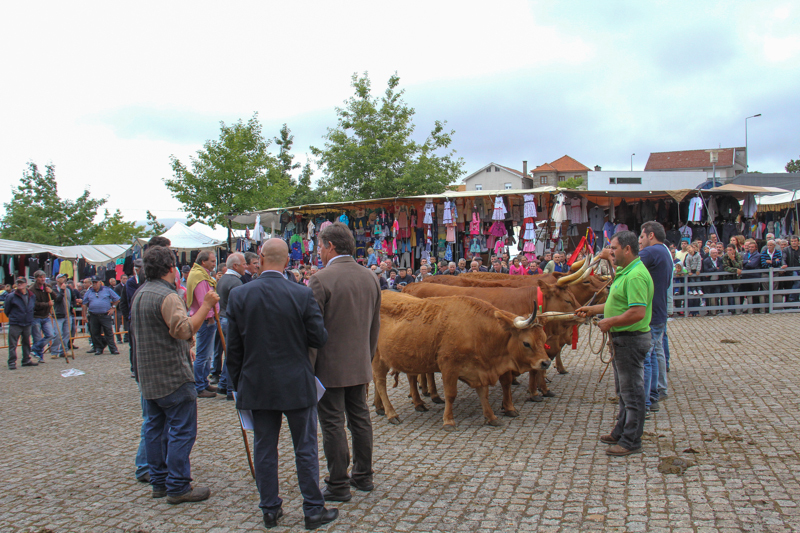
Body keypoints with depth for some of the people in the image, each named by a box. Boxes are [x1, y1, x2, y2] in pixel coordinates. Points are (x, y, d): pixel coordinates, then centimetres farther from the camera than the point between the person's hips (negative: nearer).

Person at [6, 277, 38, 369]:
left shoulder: (32, 296, 4)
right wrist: (12, 317, 9)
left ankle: (26, 360, 25)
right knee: (13, 344, -2)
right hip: (15, 325, -4)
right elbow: (6, 310, 2)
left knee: (26, 343, 14)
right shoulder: (11, 296, -9)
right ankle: (12, 362, 4)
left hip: (27, 324, 4)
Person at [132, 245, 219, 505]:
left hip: (148, 376, 10)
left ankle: (159, 482, 23)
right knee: (181, 430, -3)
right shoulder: (167, 296, -19)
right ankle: (178, 487, 0)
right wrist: (206, 305, -25)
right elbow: (184, 329, -29)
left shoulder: (140, 294, 14)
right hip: (173, 376, -10)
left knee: (155, 427, 15)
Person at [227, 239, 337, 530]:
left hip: (256, 386, 2)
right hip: (297, 386, -2)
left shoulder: (238, 295, -7)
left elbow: (233, 348, -2)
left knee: (264, 450, 14)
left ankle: (270, 509, 24)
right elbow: (319, 337, -9)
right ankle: (313, 510, 19)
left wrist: (238, 383, 10)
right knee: (305, 450, 10)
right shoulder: (303, 294, -13)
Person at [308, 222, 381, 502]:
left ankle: (338, 486, 11)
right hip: (360, 365, 7)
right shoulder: (370, 278, 5)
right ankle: (363, 476, 28)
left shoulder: (322, 279, -16)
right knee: (360, 418, 16)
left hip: (330, 366, -7)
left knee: (333, 424, 3)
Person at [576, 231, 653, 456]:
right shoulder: (626, 272, 13)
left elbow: (638, 312, -30)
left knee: (632, 391, -1)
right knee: (624, 389, 20)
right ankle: (621, 433, 32)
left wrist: (609, 322, -20)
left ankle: (631, 441, 8)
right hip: (622, 339, 11)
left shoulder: (636, 275, -22)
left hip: (631, 339, -11)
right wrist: (593, 310, 18)